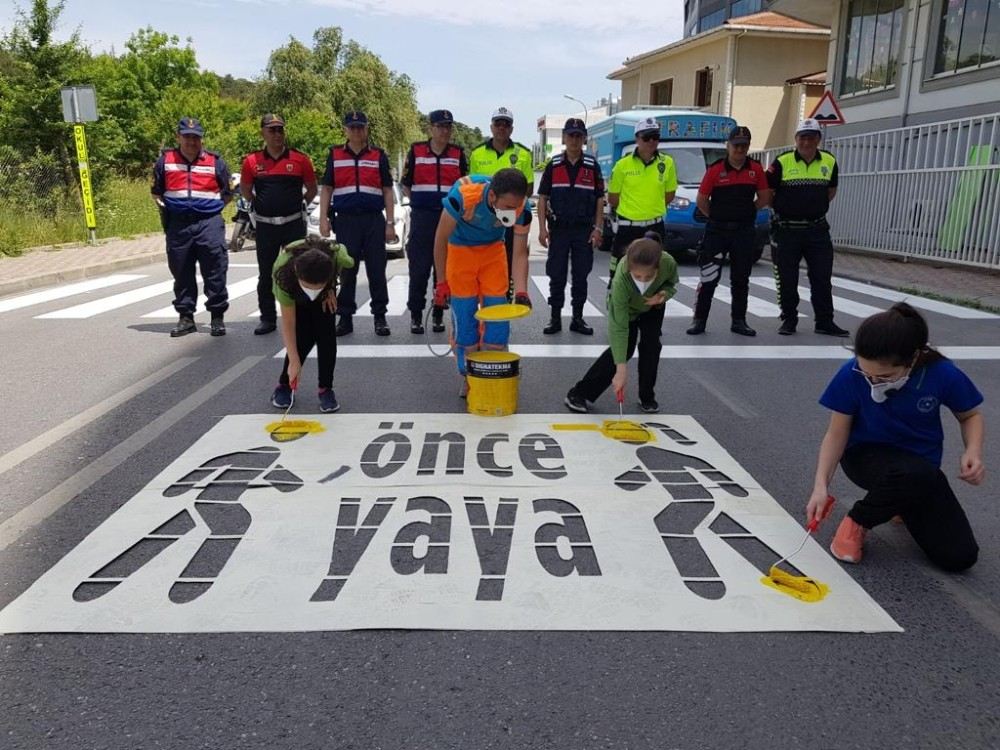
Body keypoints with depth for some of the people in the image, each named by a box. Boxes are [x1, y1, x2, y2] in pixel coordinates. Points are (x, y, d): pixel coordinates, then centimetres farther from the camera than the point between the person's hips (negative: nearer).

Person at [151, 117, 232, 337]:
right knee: (181, 273, 7)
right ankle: (186, 317, 16)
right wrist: (163, 206, 5)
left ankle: (218, 316, 5)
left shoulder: (215, 161, 8)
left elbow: (227, 194, 13)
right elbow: (156, 192, 20)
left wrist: (213, 206, 1)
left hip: (209, 222, -2)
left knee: (215, 271, -4)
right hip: (178, 224, 2)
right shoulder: (165, 160, 11)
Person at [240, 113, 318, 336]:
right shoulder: (252, 161, 2)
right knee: (266, 274, 7)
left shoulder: (300, 159, -1)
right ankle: (267, 318, 17)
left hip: (294, 224, -1)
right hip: (265, 226, 1)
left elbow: (312, 189, 10)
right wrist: (260, 205, 10)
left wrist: (297, 204, 8)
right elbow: (245, 190, 15)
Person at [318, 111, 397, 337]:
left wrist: (390, 223, 1)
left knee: (377, 270, 1)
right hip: (346, 220, 1)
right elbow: (326, 189, 10)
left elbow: (387, 191, 8)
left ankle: (380, 317, 9)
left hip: (374, 219, 0)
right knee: (346, 271, 4)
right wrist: (323, 219, 0)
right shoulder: (334, 155, 10)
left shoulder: (379, 155, 8)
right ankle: (345, 318, 11)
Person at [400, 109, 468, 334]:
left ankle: (439, 314, 14)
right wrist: (418, 202, 4)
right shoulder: (416, 150, 4)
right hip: (421, 218, -1)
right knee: (418, 269, -2)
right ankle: (416, 315, 7)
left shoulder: (458, 153, 7)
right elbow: (406, 184, 10)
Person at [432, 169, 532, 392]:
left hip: (493, 250, 2)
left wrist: (521, 292, -30)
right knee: (464, 315, -4)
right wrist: (441, 283, -13)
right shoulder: (462, 196, -36)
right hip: (460, 249, -2)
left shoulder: (523, 208, -28)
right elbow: (441, 239, -20)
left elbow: (520, 254, -16)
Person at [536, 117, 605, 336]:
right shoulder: (553, 165, 3)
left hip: (584, 230, 1)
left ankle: (578, 318, 15)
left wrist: (598, 229, -3)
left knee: (581, 276, 5)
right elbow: (542, 198, 3)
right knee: (557, 276, 1)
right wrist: (542, 228, -5)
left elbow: (600, 199, 5)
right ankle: (555, 318, 10)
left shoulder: (592, 166, 4)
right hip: (558, 229, 0)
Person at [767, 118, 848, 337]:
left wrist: (817, 207, 14)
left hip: (817, 230, 3)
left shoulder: (829, 162, 5)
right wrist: (783, 208, 3)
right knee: (787, 279, 5)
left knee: (822, 278, 5)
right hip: (786, 230, -3)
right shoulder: (782, 162, -7)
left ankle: (825, 322, 14)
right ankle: (789, 320, 19)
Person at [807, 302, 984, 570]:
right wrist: (821, 485, -23)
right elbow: (837, 434, -11)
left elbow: (970, 415, 2)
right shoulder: (851, 375, -22)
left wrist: (973, 452, -18)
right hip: (866, 456, -3)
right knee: (914, 473, -39)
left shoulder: (943, 374, -20)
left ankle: (903, 504, 20)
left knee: (960, 556, -10)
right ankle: (857, 522, -9)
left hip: (922, 468, 3)